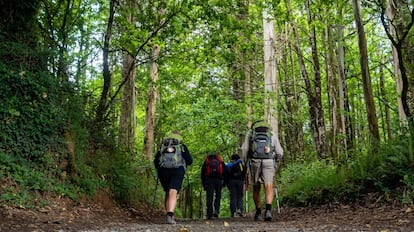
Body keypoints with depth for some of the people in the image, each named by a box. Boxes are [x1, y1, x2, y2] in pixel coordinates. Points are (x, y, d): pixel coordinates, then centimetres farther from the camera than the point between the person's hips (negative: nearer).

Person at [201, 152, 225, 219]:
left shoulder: (206, 161, 17)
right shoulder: (220, 161, 18)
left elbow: (202, 174, 15)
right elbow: (225, 172, 12)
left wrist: (204, 185, 18)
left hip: (209, 179, 0)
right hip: (218, 180, 0)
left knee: (209, 197, 1)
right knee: (218, 196, 11)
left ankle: (209, 214, -3)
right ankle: (216, 211, -7)